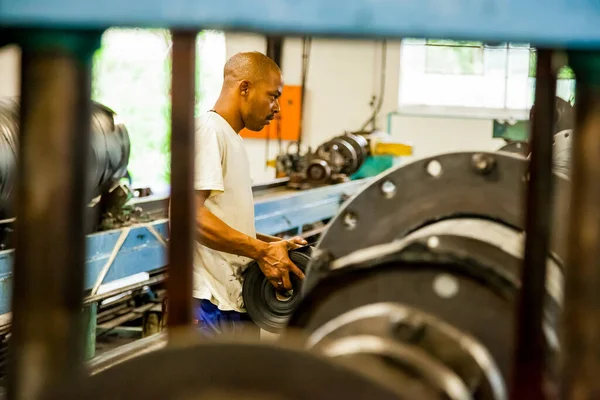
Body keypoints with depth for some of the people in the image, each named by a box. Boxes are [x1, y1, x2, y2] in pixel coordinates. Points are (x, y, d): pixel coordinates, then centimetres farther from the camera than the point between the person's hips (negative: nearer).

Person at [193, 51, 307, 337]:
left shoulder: (232, 138, 21)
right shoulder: (208, 130, -11)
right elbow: (193, 214, -22)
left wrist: (275, 244, 11)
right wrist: (261, 251, -19)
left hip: (238, 299, 10)